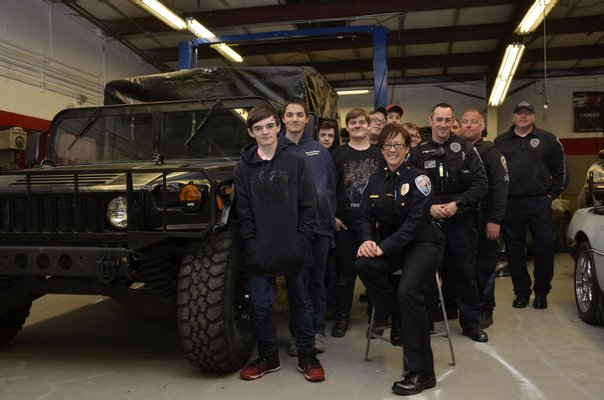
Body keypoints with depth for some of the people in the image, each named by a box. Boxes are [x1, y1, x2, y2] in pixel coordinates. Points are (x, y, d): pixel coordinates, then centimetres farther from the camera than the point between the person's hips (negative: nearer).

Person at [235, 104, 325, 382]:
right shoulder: (243, 168, 3)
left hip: (295, 251, -1)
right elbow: (244, 213, 2)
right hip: (260, 252, 1)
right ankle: (268, 356, 27)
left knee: (302, 303, 11)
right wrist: (252, 244, -6)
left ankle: (307, 356, 27)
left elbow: (308, 206, -1)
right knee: (260, 307, 7)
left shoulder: (296, 162, 1)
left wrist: (303, 239, -8)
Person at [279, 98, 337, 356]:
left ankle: (317, 331, 19)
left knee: (316, 280, 8)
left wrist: (331, 216, 4)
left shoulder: (319, 150, 10)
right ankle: (296, 333, 18)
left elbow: (331, 186, 10)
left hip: (319, 223, 1)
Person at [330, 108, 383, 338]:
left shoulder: (379, 154, 9)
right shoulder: (337, 155, 4)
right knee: (345, 271, 3)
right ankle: (341, 317, 15)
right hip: (345, 223, -1)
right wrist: (332, 216, -7)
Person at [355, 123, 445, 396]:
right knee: (363, 264, -26)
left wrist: (383, 247, -25)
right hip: (390, 246, 5)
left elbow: (415, 221, -18)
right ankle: (399, 319, -2)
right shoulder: (375, 181, 7)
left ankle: (422, 372, -15)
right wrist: (367, 240, -18)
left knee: (408, 291, -29)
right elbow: (365, 217, 4)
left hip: (423, 243, -5)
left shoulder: (418, 178, -9)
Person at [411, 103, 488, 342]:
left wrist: (457, 204, -14)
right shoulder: (418, 152, 3)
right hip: (429, 221, 0)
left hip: (460, 220, 0)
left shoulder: (465, 149, 2)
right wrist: (428, 207, -13)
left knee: (466, 271, 7)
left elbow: (480, 184, -3)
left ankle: (471, 322, 21)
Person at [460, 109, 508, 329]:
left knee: (484, 266, 2)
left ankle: (485, 310, 13)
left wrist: (495, 220, -15)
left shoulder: (490, 152, 1)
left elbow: (500, 188, -7)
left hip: (483, 219, -3)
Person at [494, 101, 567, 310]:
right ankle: (521, 292, 18)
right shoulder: (500, 142, 12)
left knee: (545, 245, -4)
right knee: (514, 249, 6)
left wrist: (552, 193, 2)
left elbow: (561, 170, 9)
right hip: (510, 204, 1)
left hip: (539, 202, -1)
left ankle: (541, 292, 13)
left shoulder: (548, 139, 8)